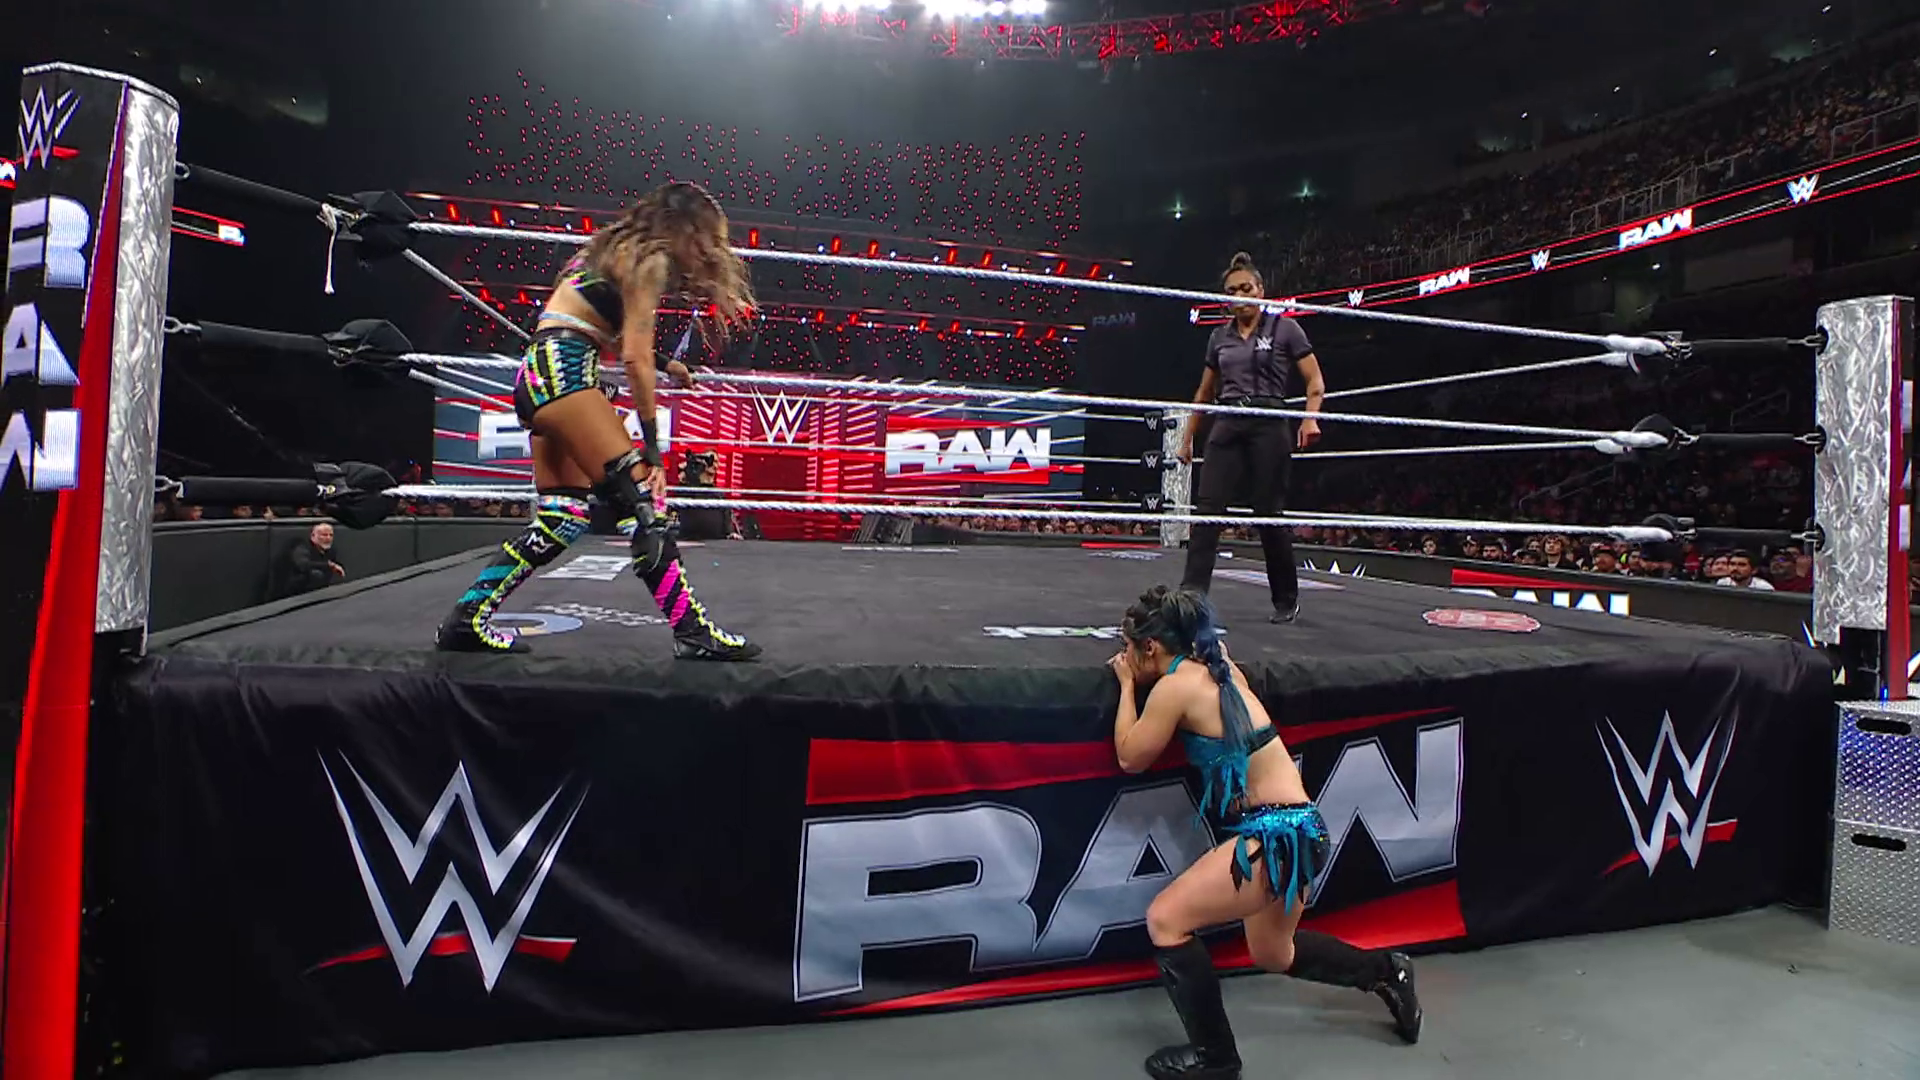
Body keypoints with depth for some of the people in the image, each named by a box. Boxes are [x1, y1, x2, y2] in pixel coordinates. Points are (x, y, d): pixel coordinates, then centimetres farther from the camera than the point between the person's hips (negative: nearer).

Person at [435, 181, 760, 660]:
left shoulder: (619, 248, 24)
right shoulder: (651, 260, -4)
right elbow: (636, 357, -12)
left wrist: (660, 367, 38)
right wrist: (651, 447, -10)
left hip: (539, 371, 10)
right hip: (564, 370, -10)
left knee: (560, 519, 6)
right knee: (641, 500, -14)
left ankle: (466, 621, 9)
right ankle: (694, 633, -17)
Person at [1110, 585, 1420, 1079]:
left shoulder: (1175, 686, -17)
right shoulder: (1213, 664, 7)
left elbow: (1131, 758, -6)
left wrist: (1127, 685, 2)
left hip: (1278, 835, -10)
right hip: (1293, 829, 10)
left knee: (1166, 919, -7)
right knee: (1273, 953, 28)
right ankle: (1386, 971, 43)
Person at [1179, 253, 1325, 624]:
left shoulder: (1285, 328, 3)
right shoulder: (1220, 337, 15)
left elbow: (1315, 381, 0)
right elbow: (1205, 392, 24)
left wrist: (1310, 418, -17)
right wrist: (1188, 437, 23)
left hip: (1268, 426, -4)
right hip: (1227, 427, 4)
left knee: (1269, 513, -1)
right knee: (1206, 508, -9)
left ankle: (1287, 599, 16)